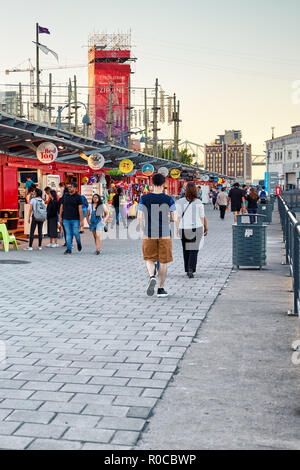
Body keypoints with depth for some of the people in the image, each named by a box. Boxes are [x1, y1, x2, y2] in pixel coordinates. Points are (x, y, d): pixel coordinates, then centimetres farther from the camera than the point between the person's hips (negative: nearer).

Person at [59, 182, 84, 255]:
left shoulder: (78, 197, -4)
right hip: (66, 219, 3)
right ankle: (69, 249, 5)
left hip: (75, 219, -3)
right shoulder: (65, 195, 8)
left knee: (76, 233, -3)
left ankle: (79, 243, 27)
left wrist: (81, 220, -13)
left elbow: (80, 209, -9)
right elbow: (61, 207, 14)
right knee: (68, 234, 2)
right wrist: (60, 217, 10)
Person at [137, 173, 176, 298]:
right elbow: (174, 218, -5)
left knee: (149, 259, 15)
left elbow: (139, 218, -4)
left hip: (149, 235, 1)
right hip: (165, 234, 0)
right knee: (163, 262, 9)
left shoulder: (144, 198, -4)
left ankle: (152, 277, -14)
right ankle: (161, 289, 12)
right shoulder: (169, 199, -6)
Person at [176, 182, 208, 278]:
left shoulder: (180, 202, -4)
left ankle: (187, 270, 21)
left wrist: (177, 229, 5)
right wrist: (205, 228, 12)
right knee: (194, 249, 0)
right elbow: (203, 217, 1)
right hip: (197, 228, -1)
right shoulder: (198, 202, -5)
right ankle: (191, 269, -16)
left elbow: (178, 217, -3)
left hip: (184, 229, 1)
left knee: (186, 250, 14)